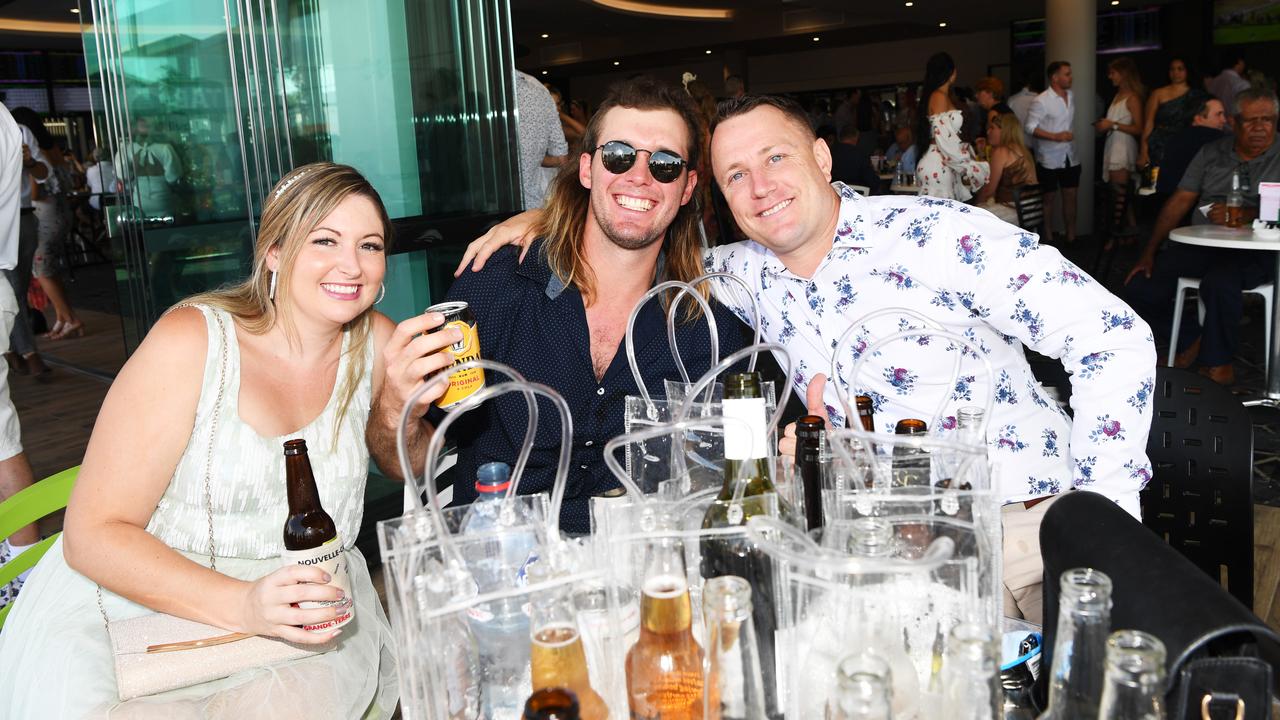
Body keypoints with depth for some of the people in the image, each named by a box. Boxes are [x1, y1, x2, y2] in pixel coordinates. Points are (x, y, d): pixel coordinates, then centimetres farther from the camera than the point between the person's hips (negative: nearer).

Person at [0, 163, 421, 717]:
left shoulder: (374, 341, -3)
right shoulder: (191, 343, -14)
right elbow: (92, 534, -15)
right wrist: (243, 605, -30)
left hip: (304, 601, 2)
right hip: (139, 594, -2)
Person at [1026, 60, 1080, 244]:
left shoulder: (1071, 96, 7)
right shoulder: (1042, 101, -14)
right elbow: (1029, 127, -16)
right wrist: (1055, 137, -22)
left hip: (1070, 158, 6)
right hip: (1049, 160, -6)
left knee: (1070, 197, 7)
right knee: (1050, 199, 4)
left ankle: (1071, 237, 15)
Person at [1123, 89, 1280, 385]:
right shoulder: (1211, 153, 14)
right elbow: (1179, 202, 9)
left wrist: (1242, 214, -24)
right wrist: (1149, 252, 1)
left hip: (1254, 252, -4)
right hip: (1198, 245, 4)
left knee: (1219, 282, -38)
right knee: (1139, 290, -14)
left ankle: (1217, 363, -13)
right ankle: (1191, 339, 13)